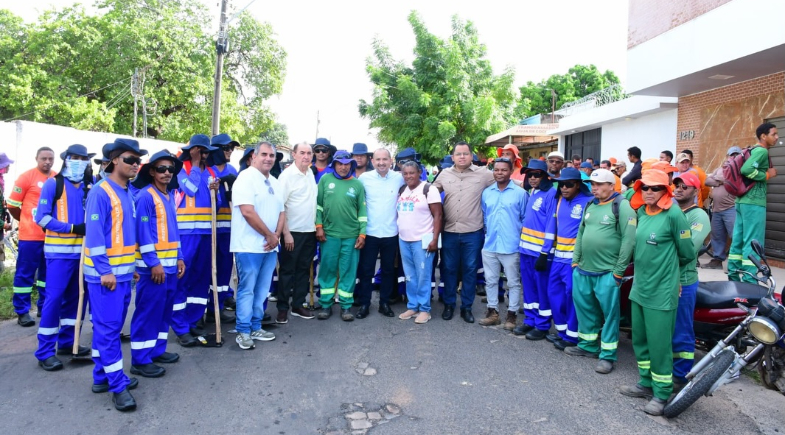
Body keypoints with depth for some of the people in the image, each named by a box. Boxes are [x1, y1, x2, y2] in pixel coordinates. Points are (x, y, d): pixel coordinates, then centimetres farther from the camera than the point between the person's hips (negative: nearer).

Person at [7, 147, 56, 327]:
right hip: (30, 236, -4)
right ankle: (22, 312, 11)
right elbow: (12, 205, -3)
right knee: (25, 273, 3)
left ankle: (44, 306, 25)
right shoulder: (26, 177, -7)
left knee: (48, 272, 13)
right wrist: (27, 221, 8)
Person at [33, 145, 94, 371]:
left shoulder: (90, 185, 7)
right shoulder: (53, 184, -3)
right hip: (59, 250, -4)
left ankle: (67, 341, 24)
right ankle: (45, 352, 3)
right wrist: (72, 228, -15)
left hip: (83, 249, 4)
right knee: (54, 297, -5)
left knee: (75, 296, 11)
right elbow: (42, 217, -7)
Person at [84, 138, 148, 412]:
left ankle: (102, 377, 25)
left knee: (110, 326, 14)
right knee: (108, 327, -3)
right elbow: (94, 233, -17)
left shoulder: (128, 193, 12)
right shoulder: (100, 192, -13)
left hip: (124, 271, 8)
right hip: (105, 273, -8)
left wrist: (134, 264, 16)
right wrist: (104, 270, -19)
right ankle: (117, 384, 2)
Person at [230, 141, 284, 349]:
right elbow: (247, 211, -20)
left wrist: (276, 236, -2)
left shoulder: (274, 182, 14)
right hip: (250, 246, -7)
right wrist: (269, 235, -13)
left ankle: (256, 328, 24)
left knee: (262, 290, 13)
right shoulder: (246, 177, -11)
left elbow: (281, 212, 16)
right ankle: (243, 332, 11)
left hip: (270, 246, 8)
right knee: (247, 290, 1)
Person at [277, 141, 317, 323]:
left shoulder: (311, 173, 8)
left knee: (303, 270, 12)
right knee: (287, 271, 3)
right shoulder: (287, 175, -12)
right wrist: (286, 233, -17)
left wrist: (317, 226, 11)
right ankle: (282, 308, 13)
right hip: (293, 232, -6)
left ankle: (298, 305, 22)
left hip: (310, 232, 6)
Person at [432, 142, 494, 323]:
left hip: (472, 232, -1)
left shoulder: (482, 174, -3)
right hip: (449, 231, 2)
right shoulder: (444, 174, 5)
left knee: (470, 270, 8)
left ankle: (466, 307, 22)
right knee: (449, 269, 11)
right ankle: (449, 304, 26)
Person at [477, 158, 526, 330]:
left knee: (513, 282, 8)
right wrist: (488, 233, 8)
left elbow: (526, 219, -1)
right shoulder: (486, 192, 6)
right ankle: (493, 312, 27)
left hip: (511, 246, -4)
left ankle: (512, 314, 20)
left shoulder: (520, 193, -6)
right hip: (489, 246, 4)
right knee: (490, 280, 13)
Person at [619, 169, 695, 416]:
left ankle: (662, 393, 17)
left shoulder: (673, 215, -14)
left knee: (659, 343, 2)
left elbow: (687, 253, -5)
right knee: (640, 340, 17)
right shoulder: (642, 212, 6)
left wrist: (669, 269, 9)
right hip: (639, 288, 7)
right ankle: (646, 383, 33)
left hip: (661, 292, -7)